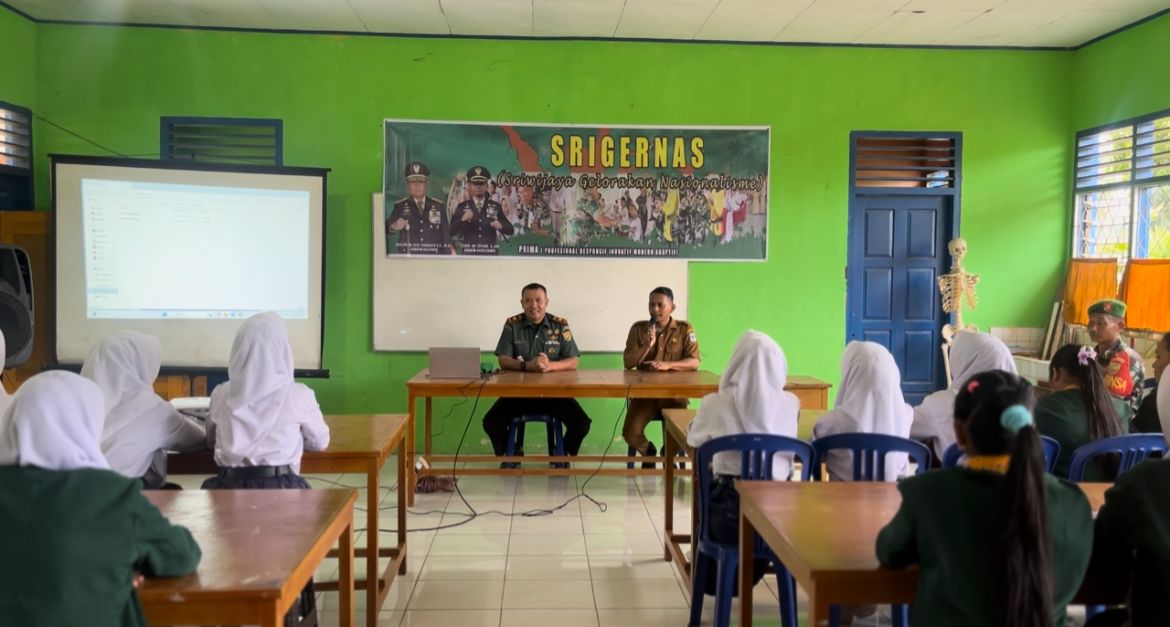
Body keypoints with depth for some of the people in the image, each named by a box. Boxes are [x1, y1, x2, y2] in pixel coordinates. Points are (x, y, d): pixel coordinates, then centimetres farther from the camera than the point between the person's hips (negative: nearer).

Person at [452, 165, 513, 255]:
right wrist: (462, 220, -18)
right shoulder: (462, 207, 6)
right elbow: (451, 231, -1)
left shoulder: (496, 207, 8)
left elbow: (510, 230, 7)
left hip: (490, 255, 1)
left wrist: (500, 226, -14)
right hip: (470, 255, 0)